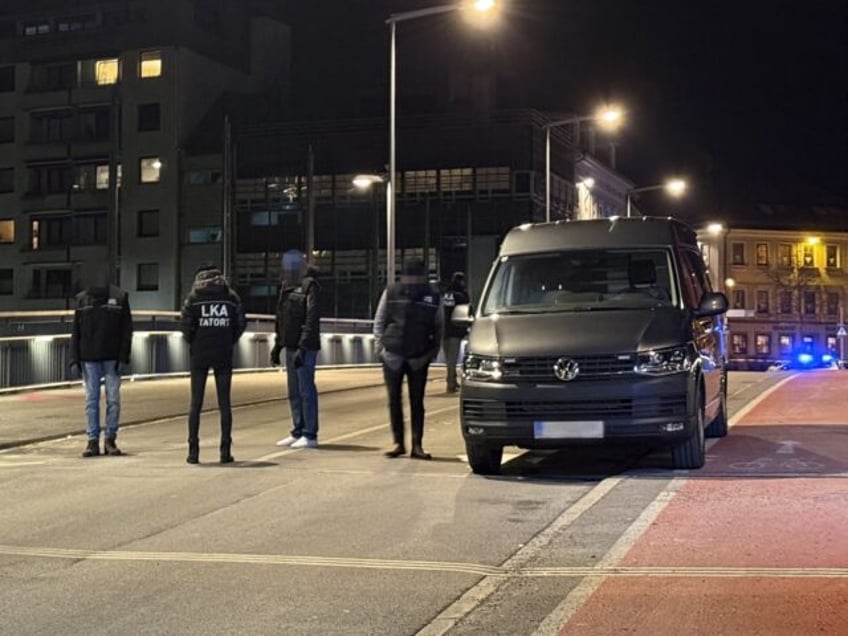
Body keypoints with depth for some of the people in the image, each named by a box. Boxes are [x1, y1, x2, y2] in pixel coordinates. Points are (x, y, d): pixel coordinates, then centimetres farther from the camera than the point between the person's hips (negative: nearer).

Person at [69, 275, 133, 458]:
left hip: (112, 358, -2)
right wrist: (75, 359, 1)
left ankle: (110, 439, 9)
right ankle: (93, 440, 7)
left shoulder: (119, 297, 0)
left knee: (113, 399, 0)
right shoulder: (82, 299, 7)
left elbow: (126, 330, 0)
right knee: (91, 400, 3)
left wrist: (123, 357, -8)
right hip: (89, 358, 2)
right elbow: (76, 331, 8)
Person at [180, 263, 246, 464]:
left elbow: (186, 324, -9)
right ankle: (225, 451, 2)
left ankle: (193, 450, 5)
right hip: (224, 356, 1)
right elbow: (240, 323, -2)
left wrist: (192, 342, 8)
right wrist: (229, 342, 9)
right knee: (224, 403, 4)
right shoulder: (231, 296, 4)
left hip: (199, 355, -1)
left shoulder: (194, 297, 0)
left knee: (196, 403, 6)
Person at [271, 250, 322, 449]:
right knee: (294, 391, 12)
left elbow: (312, 319, -17)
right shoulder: (287, 287, 16)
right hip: (291, 346, 9)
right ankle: (298, 432, 20)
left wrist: (303, 347, -22)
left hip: (305, 348, -8)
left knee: (306, 389, -6)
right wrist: (278, 345, 19)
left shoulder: (309, 286, -10)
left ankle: (310, 435, -2)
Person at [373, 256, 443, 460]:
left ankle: (417, 445, 7)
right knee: (394, 400, 4)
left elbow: (439, 326, 12)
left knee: (417, 402, 2)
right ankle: (398, 443, 13)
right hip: (393, 356, 0)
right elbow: (379, 321, 7)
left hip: (419, 359, 0)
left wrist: (433, 351, 4)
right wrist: (379, 345, -2)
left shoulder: (432, 297, 2)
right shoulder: (390, 294, 1)